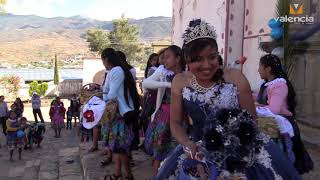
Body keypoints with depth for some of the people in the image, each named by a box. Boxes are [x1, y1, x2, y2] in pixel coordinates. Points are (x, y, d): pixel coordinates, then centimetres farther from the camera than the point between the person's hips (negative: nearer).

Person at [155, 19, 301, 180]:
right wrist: (189, 146, -15)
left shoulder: (235, 77, -10)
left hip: (240, 152, -1)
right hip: (200, 152, 2)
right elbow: (175, 123, 2)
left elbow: (251, 120, -4)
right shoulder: (180, 82, -4)